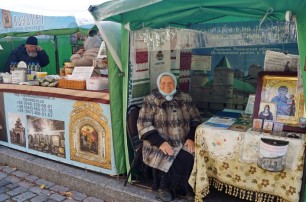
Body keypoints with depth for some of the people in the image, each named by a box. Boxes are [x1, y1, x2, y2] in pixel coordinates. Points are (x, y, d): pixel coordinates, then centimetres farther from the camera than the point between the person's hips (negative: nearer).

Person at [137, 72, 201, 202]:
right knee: (177, 160, -29)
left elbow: (196, 120, 11)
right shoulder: (150, 101, -2)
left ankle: (189, 187, -1)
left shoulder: (185, 99, 9)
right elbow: (144, 125, -9)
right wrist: (161, 142, -21)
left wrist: (191, 138, -7)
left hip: (183, 144, 3)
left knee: (193, 157, -26)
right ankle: (164, 186, -3)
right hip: (159, 145, -3)